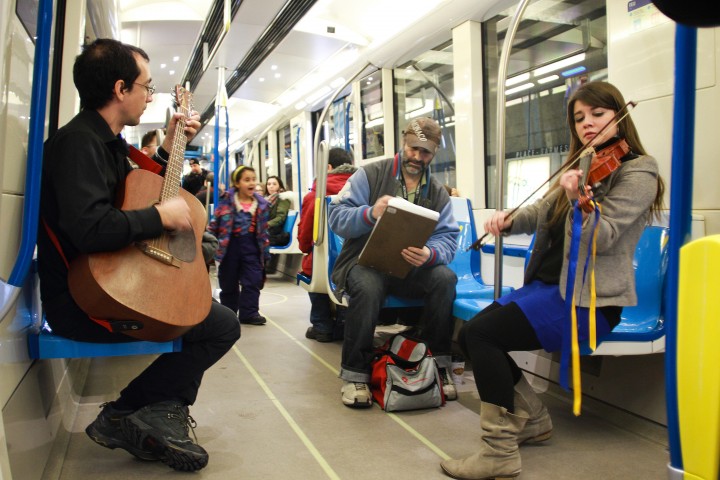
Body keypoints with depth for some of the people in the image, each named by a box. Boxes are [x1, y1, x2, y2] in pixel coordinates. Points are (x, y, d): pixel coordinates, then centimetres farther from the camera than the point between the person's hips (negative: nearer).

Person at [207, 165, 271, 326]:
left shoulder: (262, 204, 2)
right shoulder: (227, 201, -7)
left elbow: (263, 230, 8)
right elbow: (215, 223, -4)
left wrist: (265, 250, 8)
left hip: (251, 246, 2)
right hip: (230, 245, -2)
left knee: (253, 280, -3)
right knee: (228, 282, 10)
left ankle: (249, 312, 7)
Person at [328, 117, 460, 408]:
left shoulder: (437, 192, 9)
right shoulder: (371, 175, 0)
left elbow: (448, 238, -1)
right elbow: (337, 217, -8)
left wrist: (430, 254, -26)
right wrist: (370, 213, -29)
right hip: (365, 262, -3)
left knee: (445, 278, -27)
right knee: (367, 286, -36)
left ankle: (438, 362, -8)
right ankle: (354, 374, -18)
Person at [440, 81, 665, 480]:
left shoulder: (638, 171, -6)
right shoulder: (582, 168, 19)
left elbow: (600, 238, -19)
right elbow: (541, 213, 11)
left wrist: (577, 199, -37)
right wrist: (509, 219, -10)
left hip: (589, 299, -8)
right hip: (546, 284, 8)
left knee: (481, 333, -23)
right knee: (469, 334, -5)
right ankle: (531, 418, 10)